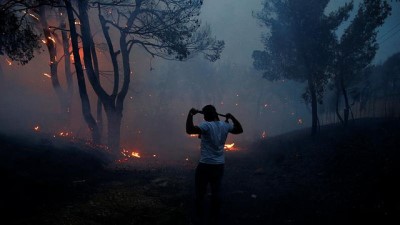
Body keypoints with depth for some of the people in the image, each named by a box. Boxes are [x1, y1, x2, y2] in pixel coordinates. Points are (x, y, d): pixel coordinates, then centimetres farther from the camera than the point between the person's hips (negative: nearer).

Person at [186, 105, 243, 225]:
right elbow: (240, 130, 20)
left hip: (205, 165, -6)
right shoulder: (225, 126, 3)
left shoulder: (206, 125, -16)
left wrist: (191, 114, -21)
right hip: (220, 165, 6)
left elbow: (189, 130, -30)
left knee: (200, 194, 5)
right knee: (216, 193, 13)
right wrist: (232, 118, 21)